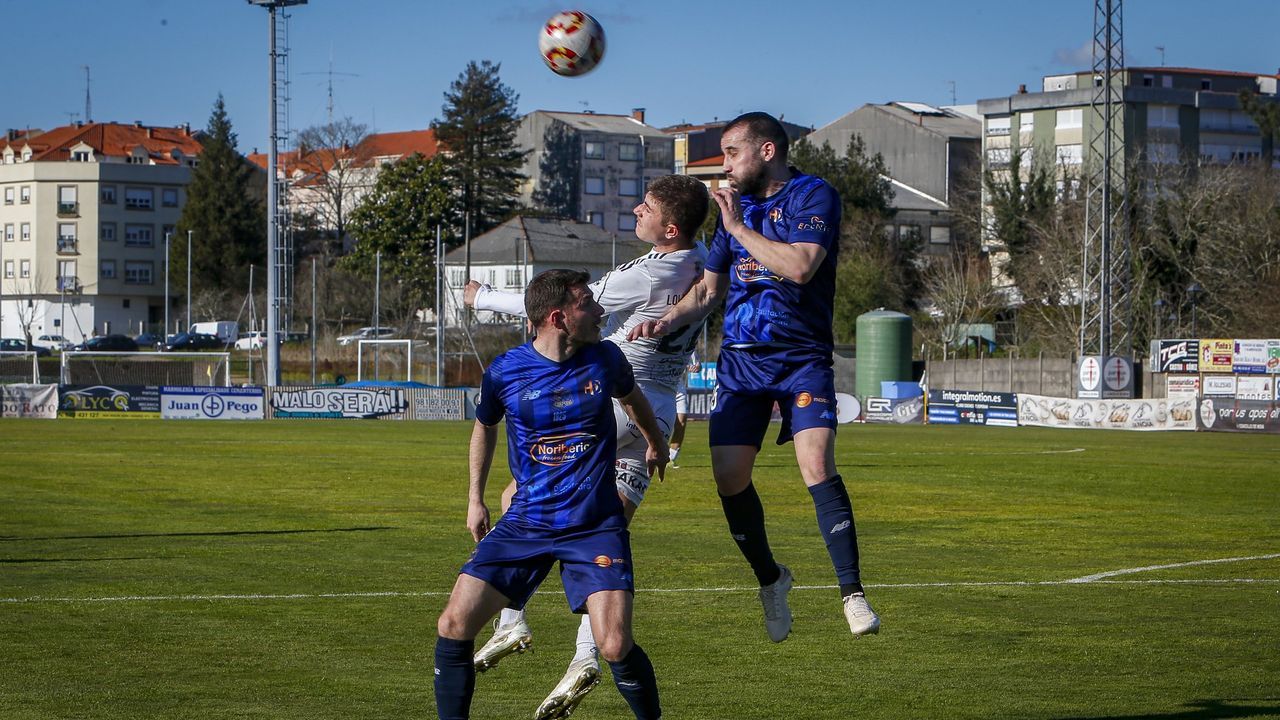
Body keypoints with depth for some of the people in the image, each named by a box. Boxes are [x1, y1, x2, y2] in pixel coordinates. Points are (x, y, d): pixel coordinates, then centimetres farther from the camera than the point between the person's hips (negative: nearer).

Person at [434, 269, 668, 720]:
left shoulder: (604, 359, -3)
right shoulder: (504, 372, -5)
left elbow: (631, 397, 22)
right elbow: (485, 425, 17)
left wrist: (655, 443, 37)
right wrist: (475, 497, 19)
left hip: (596, 526, -1)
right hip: (524, 524, 1)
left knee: (615, 646, -16)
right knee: (453, 624, -10)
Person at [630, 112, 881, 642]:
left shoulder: (814, 196, -6)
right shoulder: (736, 204, 15)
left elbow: (800, 266, -23)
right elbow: (710, 288, 20)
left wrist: (739, 227, -14)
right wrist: (667, 321, 2)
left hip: (802, 356, -6)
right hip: (741, 359, 6)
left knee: (816, 464, -21)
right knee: (729, 476, -4)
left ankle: (853, 594, -17)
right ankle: (769, 580, 18)